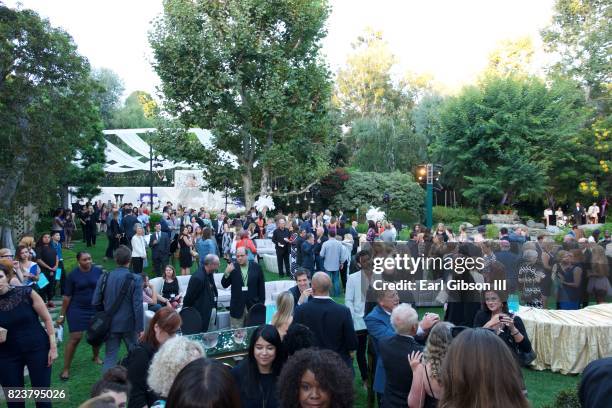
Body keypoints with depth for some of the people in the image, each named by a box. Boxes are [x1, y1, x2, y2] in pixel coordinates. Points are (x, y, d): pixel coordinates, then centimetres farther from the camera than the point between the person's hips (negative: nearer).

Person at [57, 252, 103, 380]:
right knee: (75, 337, -6)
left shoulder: (98, 271, -6)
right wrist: (62, 315, -3)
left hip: (95, 308, 3)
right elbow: (67, 296, -5)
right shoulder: (73, 275, -9)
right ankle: (66, 369, 7)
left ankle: (96, 356, 42)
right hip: (77, 309, -2)